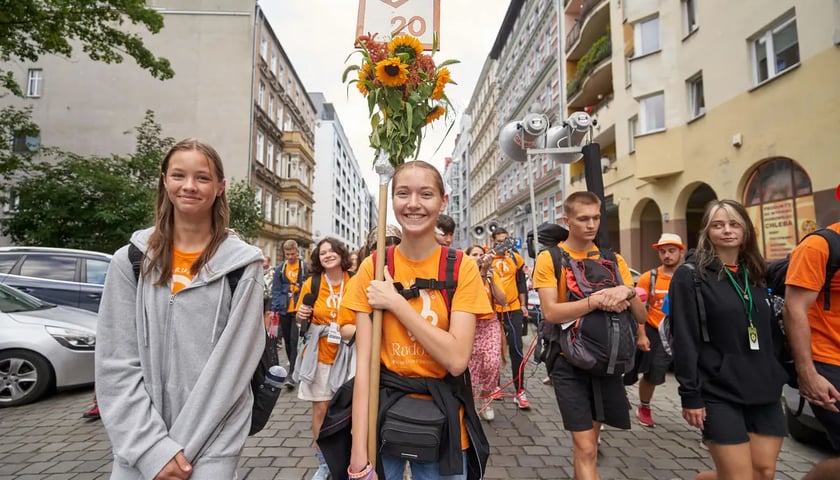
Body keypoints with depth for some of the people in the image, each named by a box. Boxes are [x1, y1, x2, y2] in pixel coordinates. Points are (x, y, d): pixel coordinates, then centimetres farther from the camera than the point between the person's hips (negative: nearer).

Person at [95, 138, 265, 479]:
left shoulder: (242, 264, -7)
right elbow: (115, 364, -4)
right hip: (138, 446, 2)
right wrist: (153, 447, -11)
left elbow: (232, 365, -9)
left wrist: (184, 447, -12)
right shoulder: (130, 261, 0)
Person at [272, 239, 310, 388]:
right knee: (287, 341, 13)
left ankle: (292, 373, -6)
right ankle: (294, 368, 30)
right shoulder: (280, 269, 7)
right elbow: (275, 290, 7)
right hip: (284, 310, 4)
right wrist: (274, 308, -2)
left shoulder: (305, 268, -1)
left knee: (295, 341, -9)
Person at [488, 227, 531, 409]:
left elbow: (521, 282, 11)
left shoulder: (515, 258, 4)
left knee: (516, 349, -1)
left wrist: (523, 305, 9)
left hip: (513, 309, 1)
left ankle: (520, 391, 6)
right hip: (492, 310, -1)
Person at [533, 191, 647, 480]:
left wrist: (628, 292, -18)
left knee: (591, 436, 21)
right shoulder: (549, 259, -8)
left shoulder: (613, 260, 5)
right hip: (569, 360, -4)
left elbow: (641, 316, 2)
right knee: (585, 448, -3)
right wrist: (597, 299, -24)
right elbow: (550, 312, -19)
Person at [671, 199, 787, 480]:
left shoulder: (756, 274, 11)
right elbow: (684, 340, -13)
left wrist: (779, 376, 10)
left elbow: (773, 333, 18)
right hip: (718, 393, -6)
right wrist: (690, 395, -15)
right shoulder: (690, 275, -9)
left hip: (764, 390, 6)